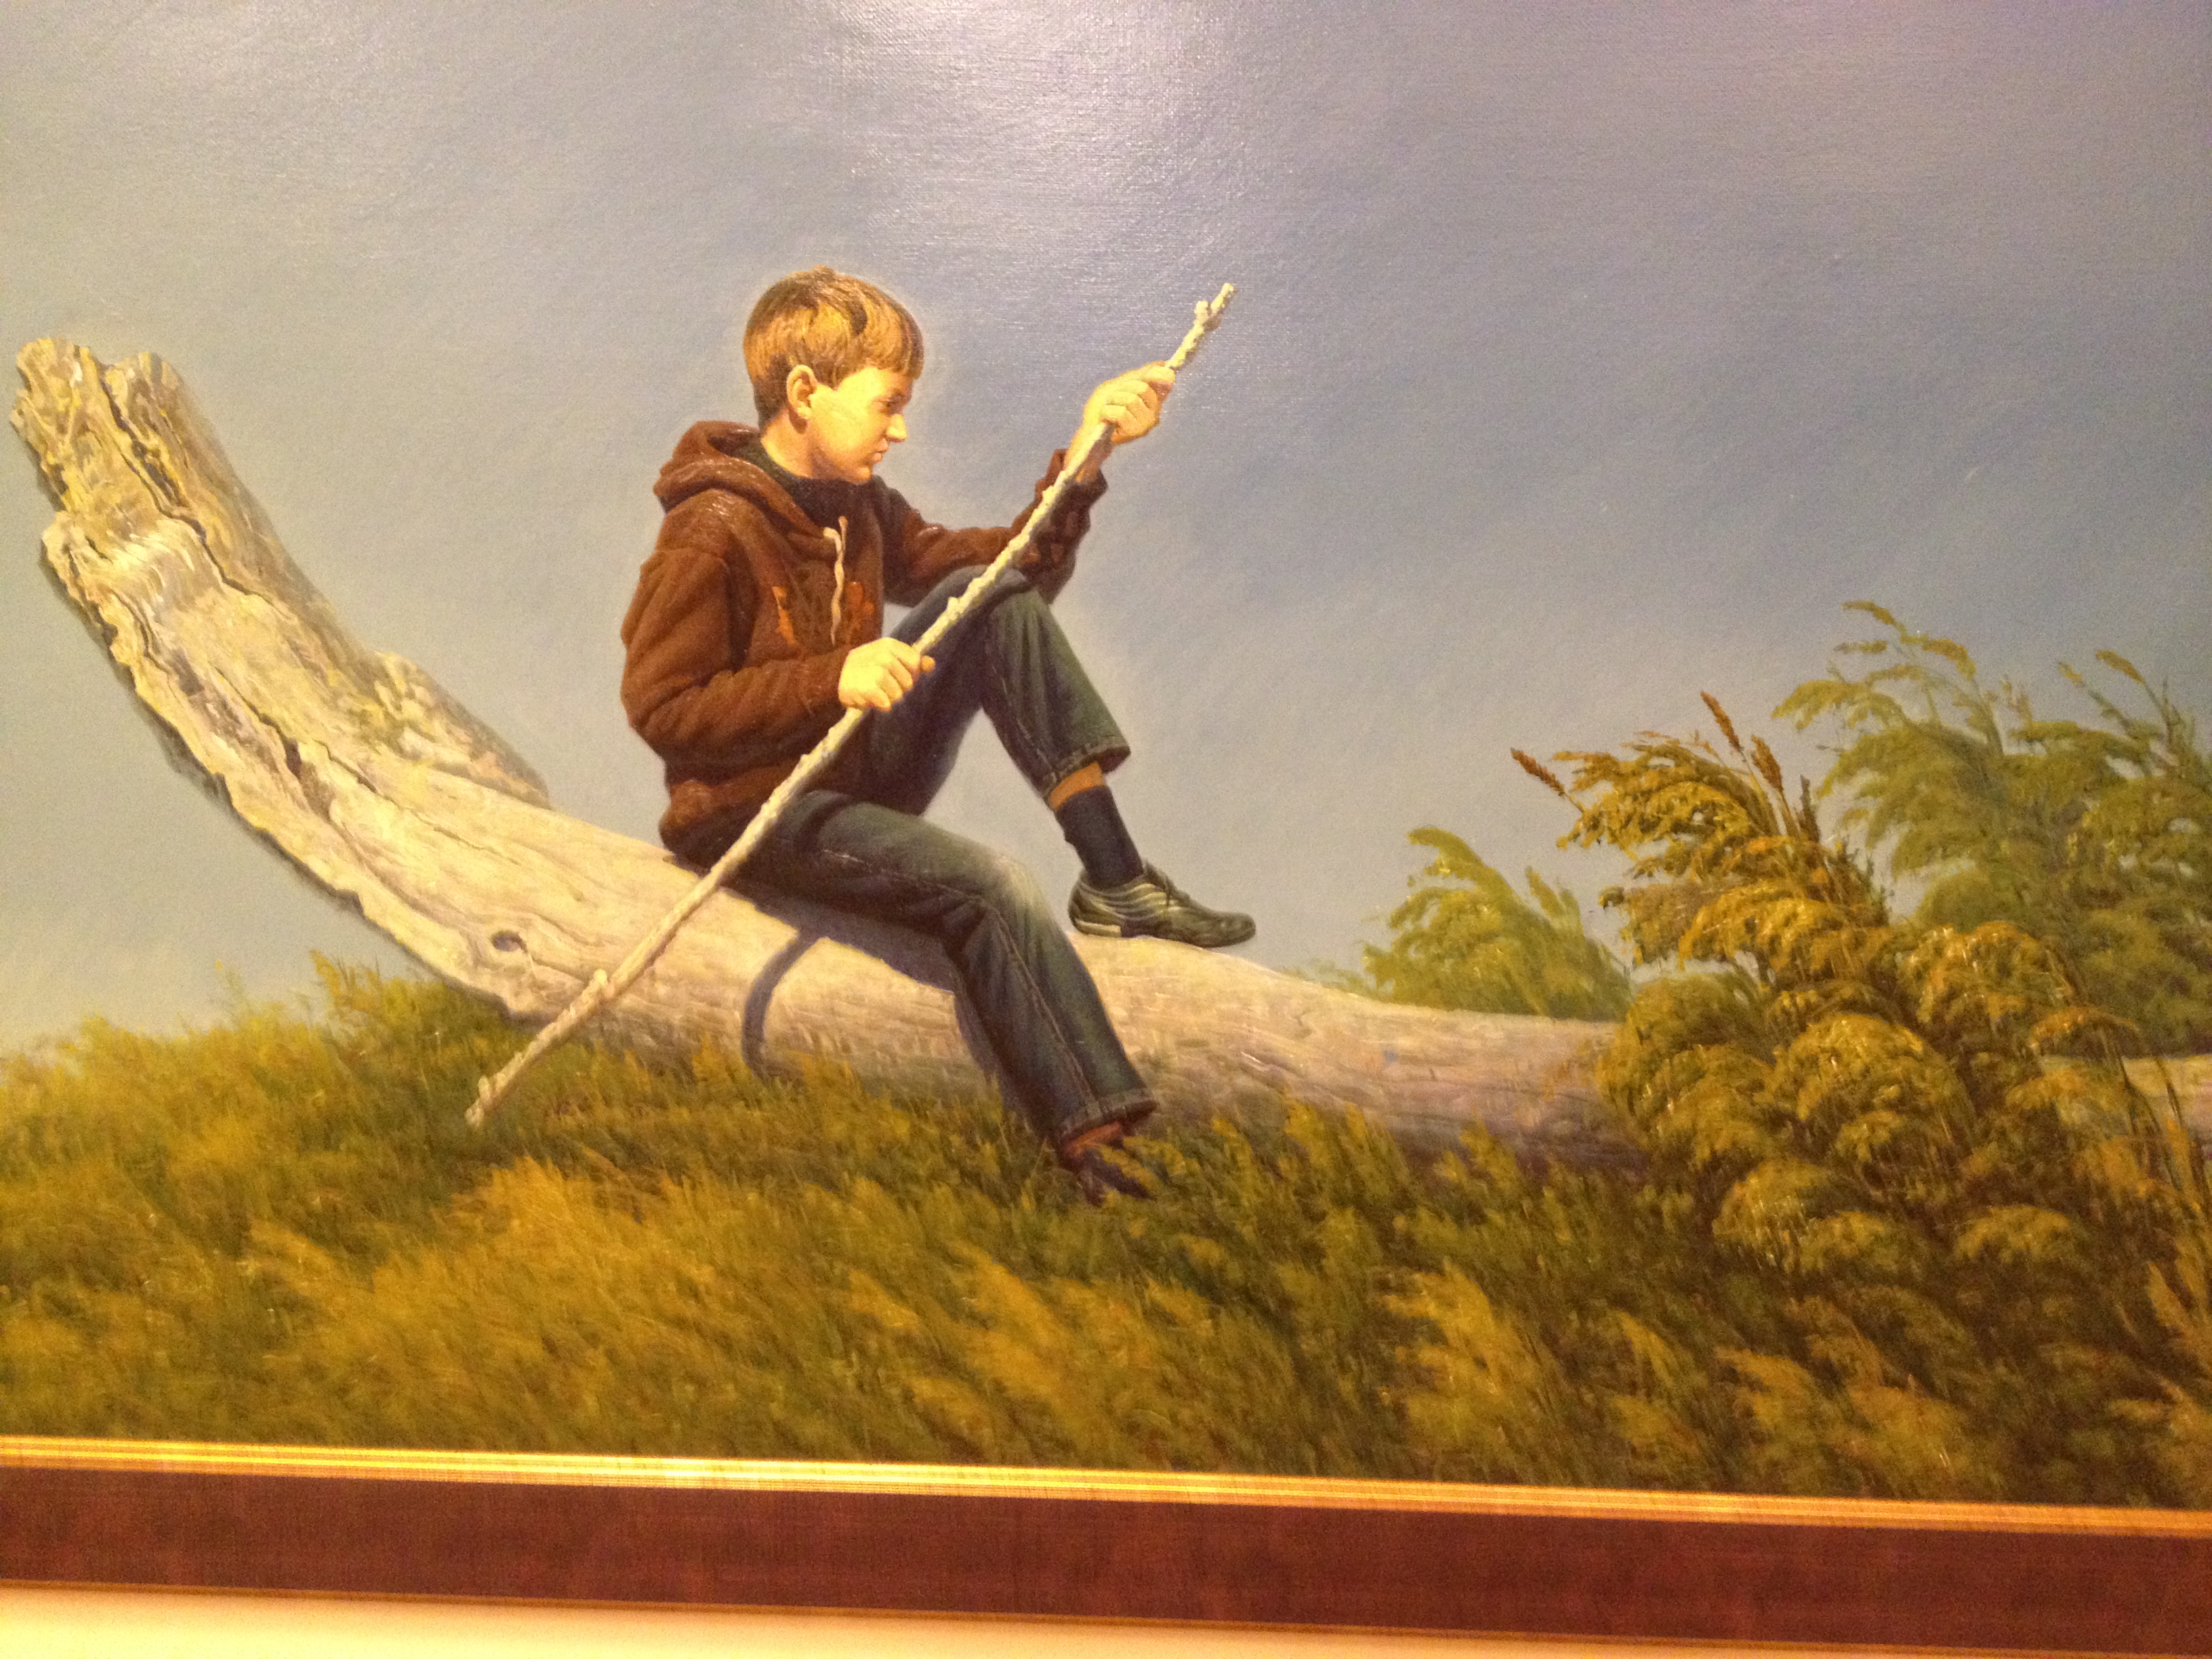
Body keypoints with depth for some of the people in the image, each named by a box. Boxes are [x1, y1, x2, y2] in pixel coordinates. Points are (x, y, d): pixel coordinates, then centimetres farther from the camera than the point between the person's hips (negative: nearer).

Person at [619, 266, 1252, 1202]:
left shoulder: (861, 508, 9)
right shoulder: (711, 534, -16)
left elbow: (1011, 571, 11)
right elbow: (658, 707, -18)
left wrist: (1084, 458, -1)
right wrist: (832, 679, -26)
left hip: (862, 777, 8)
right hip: (755, 817, -7)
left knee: (991, 595, -11)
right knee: (988, 888, -29)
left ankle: (1112, 875, -17)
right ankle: (1089, 1138, -22)